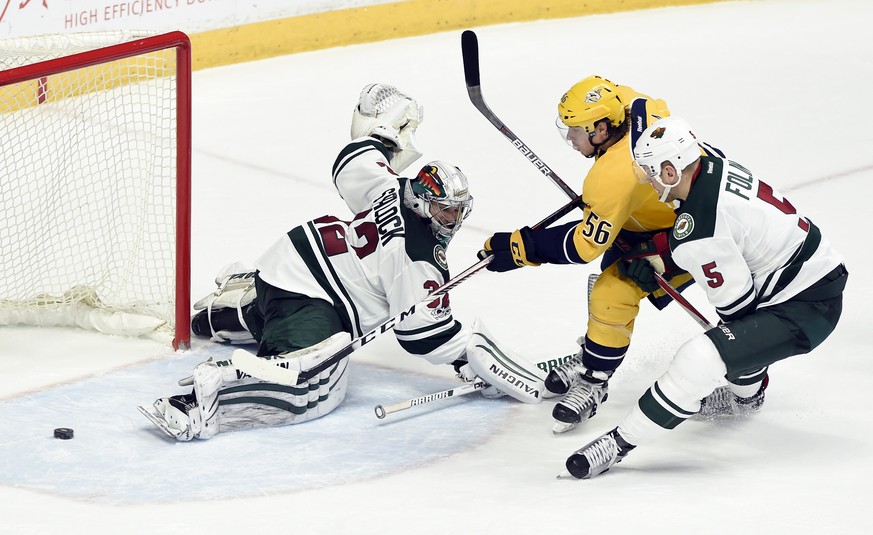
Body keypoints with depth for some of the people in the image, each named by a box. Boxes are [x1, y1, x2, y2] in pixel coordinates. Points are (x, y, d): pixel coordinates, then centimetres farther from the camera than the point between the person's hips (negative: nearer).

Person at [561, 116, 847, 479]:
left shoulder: (694, 233, -26)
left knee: (699, 360, -20)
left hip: (804, 312, -10)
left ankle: (620, 442, -13)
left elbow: (736, 303, -18)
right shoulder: (717, 168, 0)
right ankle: (746, 389, 63)